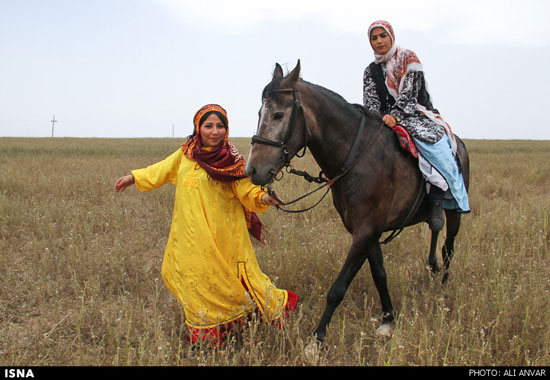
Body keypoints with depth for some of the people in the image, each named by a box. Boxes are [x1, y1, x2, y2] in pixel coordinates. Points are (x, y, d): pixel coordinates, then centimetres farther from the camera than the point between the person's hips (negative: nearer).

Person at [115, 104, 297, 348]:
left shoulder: (231, 160, -11)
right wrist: (133, 178, 29)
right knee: (179, 273, 15)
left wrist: (263, 198, -34)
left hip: (221, 233, -6)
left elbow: (247, 191, -13)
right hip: (189, 231, 6)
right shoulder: (186, 153, 4)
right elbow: (162, 170, 20)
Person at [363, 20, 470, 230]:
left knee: (433, 142, -36)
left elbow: (409, 92, -10)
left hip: (418, 115, -4)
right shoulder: (371, 72, 16)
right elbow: (370, 103, 5)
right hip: (387, 120, 4)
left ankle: (436, 203, -37)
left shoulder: (409, 58, 3)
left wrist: (395, 115, -25)